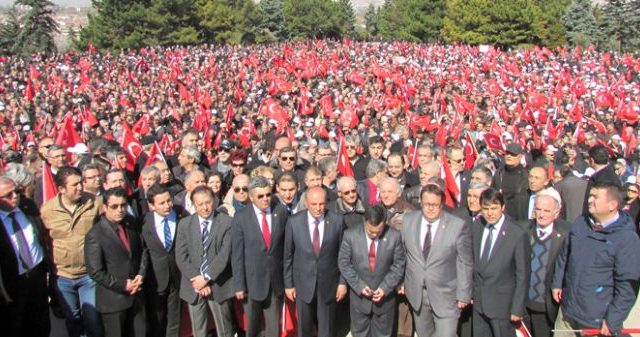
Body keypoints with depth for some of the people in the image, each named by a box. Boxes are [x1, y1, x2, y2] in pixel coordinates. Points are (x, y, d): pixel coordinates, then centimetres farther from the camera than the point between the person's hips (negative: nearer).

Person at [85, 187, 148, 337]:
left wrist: (140, 275, -5)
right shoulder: (95, 235, -17)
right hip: (113, 299, -5)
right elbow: (96, 272, -18)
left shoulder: (131, 224, 1)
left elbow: (142, 250, 10)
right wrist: (123, 285, -15)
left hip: (136, 295, 5)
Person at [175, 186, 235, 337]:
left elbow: (225, 254, -13)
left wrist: (206, 278, -15)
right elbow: (181, 257, -3)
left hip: (218, 285, -2)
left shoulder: (227, 222, -7)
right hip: (193, 285, 3)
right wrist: (196, 279, -12)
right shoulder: (184, 224, 2)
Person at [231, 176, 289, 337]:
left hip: (277, 280, 1)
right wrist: (239, 285, -8)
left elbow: (287, 247, 2)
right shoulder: (240, 218, -9)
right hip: (252, 281, -1)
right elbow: (237, 255, -7)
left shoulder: (281, 213, -4)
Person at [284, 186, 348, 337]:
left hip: (328, 283, 0)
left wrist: (343, 282, -1)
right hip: (303, 283, 0)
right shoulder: (294, 221, -11)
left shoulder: (337, 220, -11)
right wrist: (288, 284, 1)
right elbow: (288, 255, -2)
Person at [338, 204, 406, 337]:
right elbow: (343, 263, -7)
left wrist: (385, 288, -16)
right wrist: (359, 285, -16)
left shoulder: (394, 236, -16)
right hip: (359, 294, 0)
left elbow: (399, 265, -7)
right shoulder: (350, 235, -16)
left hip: (385, 294, 0)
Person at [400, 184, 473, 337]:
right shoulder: (408, 220, -4)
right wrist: (401, 280, 7)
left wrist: (463, 295, -7)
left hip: (445, 296, -3)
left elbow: (465, 263, -9)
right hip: (416, 293, 4)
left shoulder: (458, 226, -15)